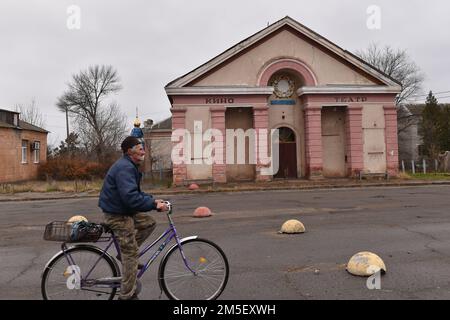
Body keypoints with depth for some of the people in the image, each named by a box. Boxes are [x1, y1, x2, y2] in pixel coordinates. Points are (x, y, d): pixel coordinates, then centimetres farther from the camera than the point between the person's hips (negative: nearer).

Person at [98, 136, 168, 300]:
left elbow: (136, 193, 17)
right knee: (131, 255, -3)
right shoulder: (125, 168, -22)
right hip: (117, 215, -10)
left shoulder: (129, 166, 12)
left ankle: (125, 253, 17)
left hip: (124, 211, 10)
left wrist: (153, 200, 3)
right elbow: (131, 198, -32)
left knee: (149, 222, 13)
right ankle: (128, 295, 10)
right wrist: (154, 205, -24)